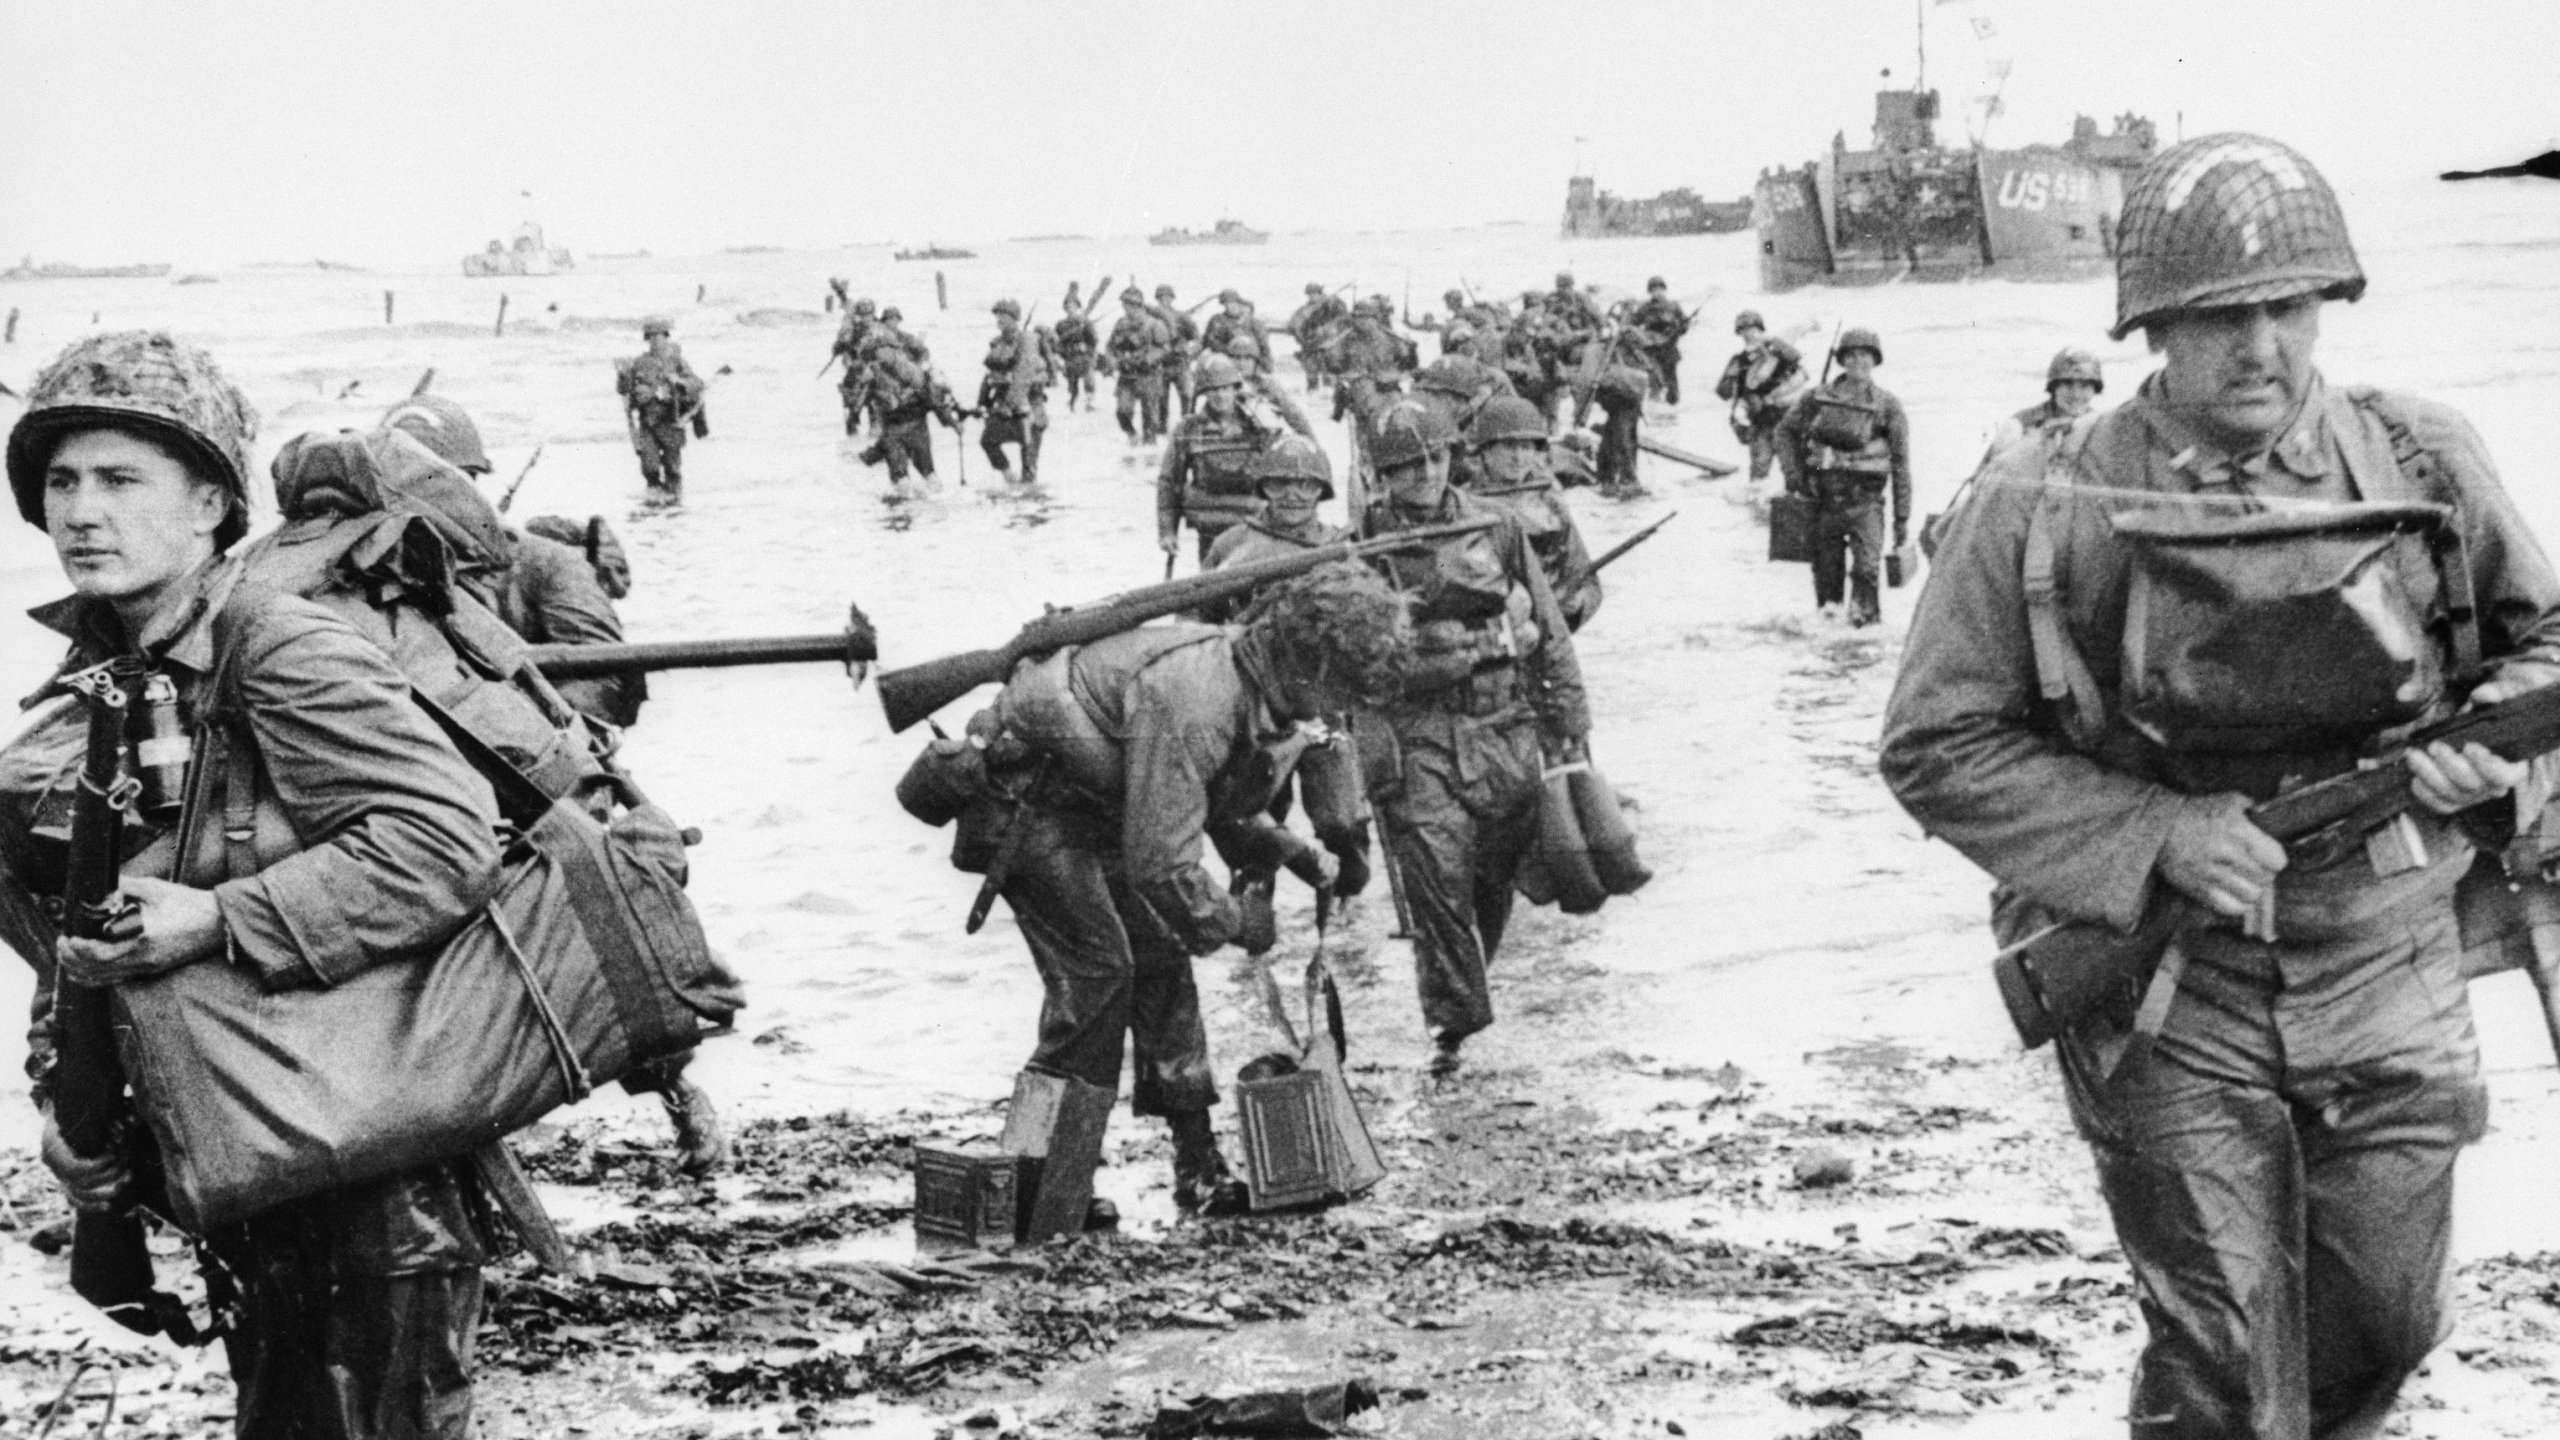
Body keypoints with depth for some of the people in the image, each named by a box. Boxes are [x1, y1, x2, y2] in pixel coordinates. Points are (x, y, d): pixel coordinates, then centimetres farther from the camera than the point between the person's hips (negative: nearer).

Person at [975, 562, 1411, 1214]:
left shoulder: (1257, 687, -4)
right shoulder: (1190, 702, -35)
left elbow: (1221, 810, 13)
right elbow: (1161, 860, -34)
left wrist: (1295, 855, -2)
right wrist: (1221, 921, -17)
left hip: (1092, 805, 10)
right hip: (1025, 792, -10)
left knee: (1160, 964, 6)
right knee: (1096, 970, -13)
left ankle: (1198, 1166, 9)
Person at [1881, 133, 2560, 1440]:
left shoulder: (2421, 464, -3)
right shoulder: (2045, 513, -11)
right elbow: (1935, 749, -8)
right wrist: (2157, 833, -18)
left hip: (2387, 975, 3)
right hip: (2167, 995, -3)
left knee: (2385, 1325, 15)